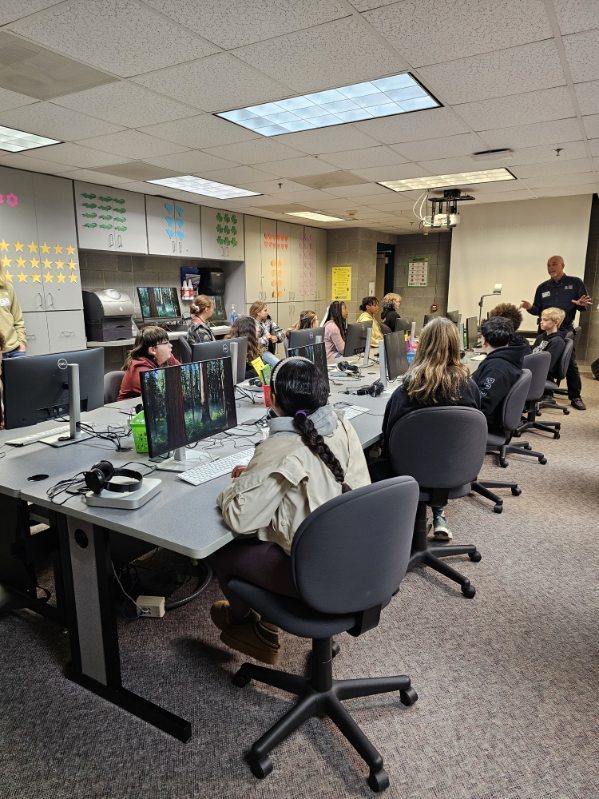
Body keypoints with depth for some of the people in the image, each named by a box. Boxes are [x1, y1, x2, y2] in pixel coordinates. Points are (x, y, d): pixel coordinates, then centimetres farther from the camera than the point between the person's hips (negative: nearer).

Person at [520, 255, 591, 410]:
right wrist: (530, 307, -12)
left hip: (566, 330, -2)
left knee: (571, 364, 1)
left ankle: (575, 397, 10)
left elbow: (585, 304, 0)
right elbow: (538, 310, 10)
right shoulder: (542, 287, 9)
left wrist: (581, 304, -24)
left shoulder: (575, 283, 1)